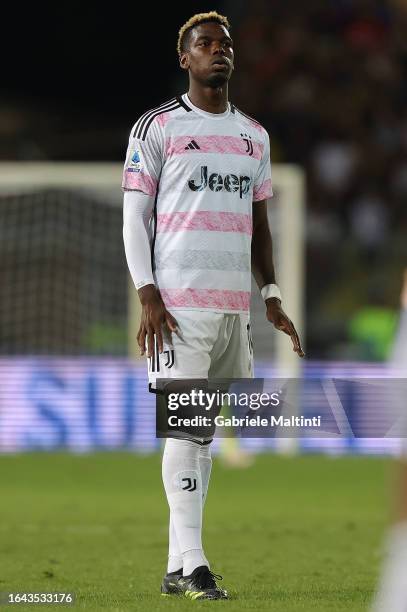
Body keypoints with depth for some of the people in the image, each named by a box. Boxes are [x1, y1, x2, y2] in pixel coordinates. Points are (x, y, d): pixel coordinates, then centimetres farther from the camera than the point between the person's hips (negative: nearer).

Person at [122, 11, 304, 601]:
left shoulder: (254, 136, 17)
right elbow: (134, 219, -3)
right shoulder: (157, 128, 0)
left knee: (204, 432, 5)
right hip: (179, 303, -6)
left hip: (235, 306, 6)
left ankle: (177, 569, 7)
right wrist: (148, 297, -12)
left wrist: (272, 297, 14)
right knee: (186, 428, -10)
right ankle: (193, 563, -12)